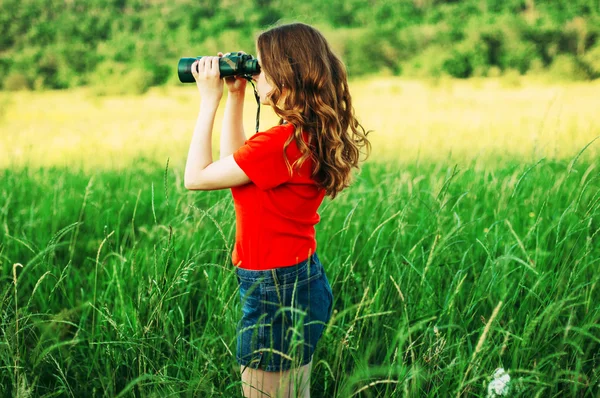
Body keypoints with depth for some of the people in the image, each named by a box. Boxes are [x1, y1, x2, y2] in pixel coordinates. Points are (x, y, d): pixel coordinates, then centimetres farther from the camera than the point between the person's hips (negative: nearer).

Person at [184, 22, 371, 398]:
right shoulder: (312, 134, 4)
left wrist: (209, 100, -9)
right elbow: (236, 162, 16)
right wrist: (235, 97, 10)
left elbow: (196, 177, -15)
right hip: (301, 280, 9)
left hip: (276, 291, -9)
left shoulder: (281, 143, -25)